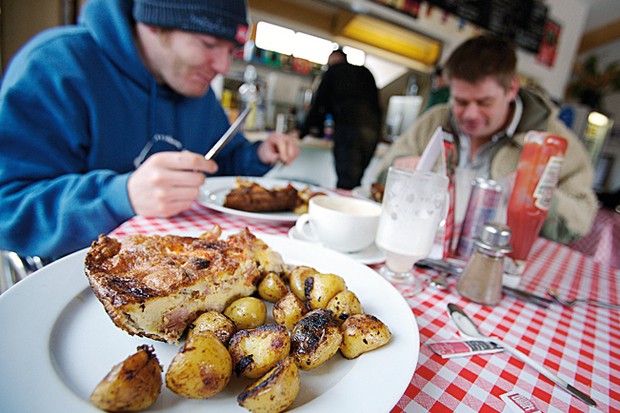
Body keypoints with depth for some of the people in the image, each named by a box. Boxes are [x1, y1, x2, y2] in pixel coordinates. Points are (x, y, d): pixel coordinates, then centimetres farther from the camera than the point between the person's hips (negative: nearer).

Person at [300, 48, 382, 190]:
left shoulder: (334, 70, 15)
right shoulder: (365, 72, 30)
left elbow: (318, 104, 15)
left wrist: (303, 132, 22)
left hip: (349, 126, -6)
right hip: (374, 128, 6)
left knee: (346, 182, -11)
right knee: (355, 180, 9)